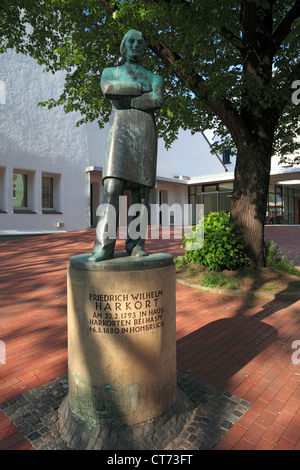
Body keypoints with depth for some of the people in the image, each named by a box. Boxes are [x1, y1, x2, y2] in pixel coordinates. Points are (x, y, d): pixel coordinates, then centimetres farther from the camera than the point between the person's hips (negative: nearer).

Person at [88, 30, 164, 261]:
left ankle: (136, 244, -6)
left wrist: (125, 99, -1)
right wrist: (141, 88, 1)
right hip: (120, 130, -2)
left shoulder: (155, 78, 24)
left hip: (146, 133, 2)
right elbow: (108, 90, -3)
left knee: (141, 190, -8)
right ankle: (104, 246, -21)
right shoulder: (110, 72, 22)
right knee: (113, 187, -20)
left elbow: (158, 100, 0)